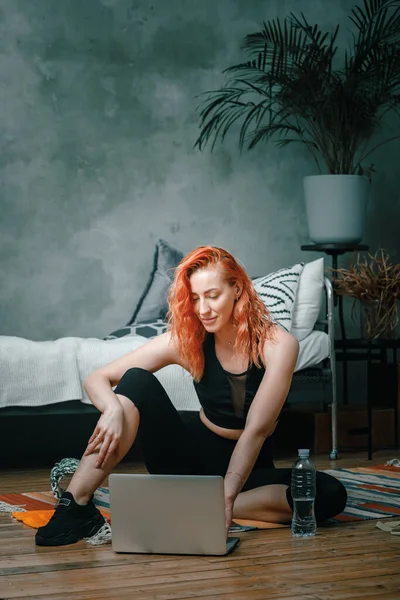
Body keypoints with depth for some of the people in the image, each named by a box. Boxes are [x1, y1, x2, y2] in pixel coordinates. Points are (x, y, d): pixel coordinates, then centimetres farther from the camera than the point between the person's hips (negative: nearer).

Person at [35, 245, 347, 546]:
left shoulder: (278, 344, -18)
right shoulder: (186, 339, -12)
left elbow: (256, 429, -26)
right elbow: (97, 378, -14)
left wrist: (227, 497, -38)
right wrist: (114, 408, -37)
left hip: (247, 464, -1)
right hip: (194, 454, 1)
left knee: (331, 494, -30)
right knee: (137, 380, -23)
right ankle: (77, 504, -29)